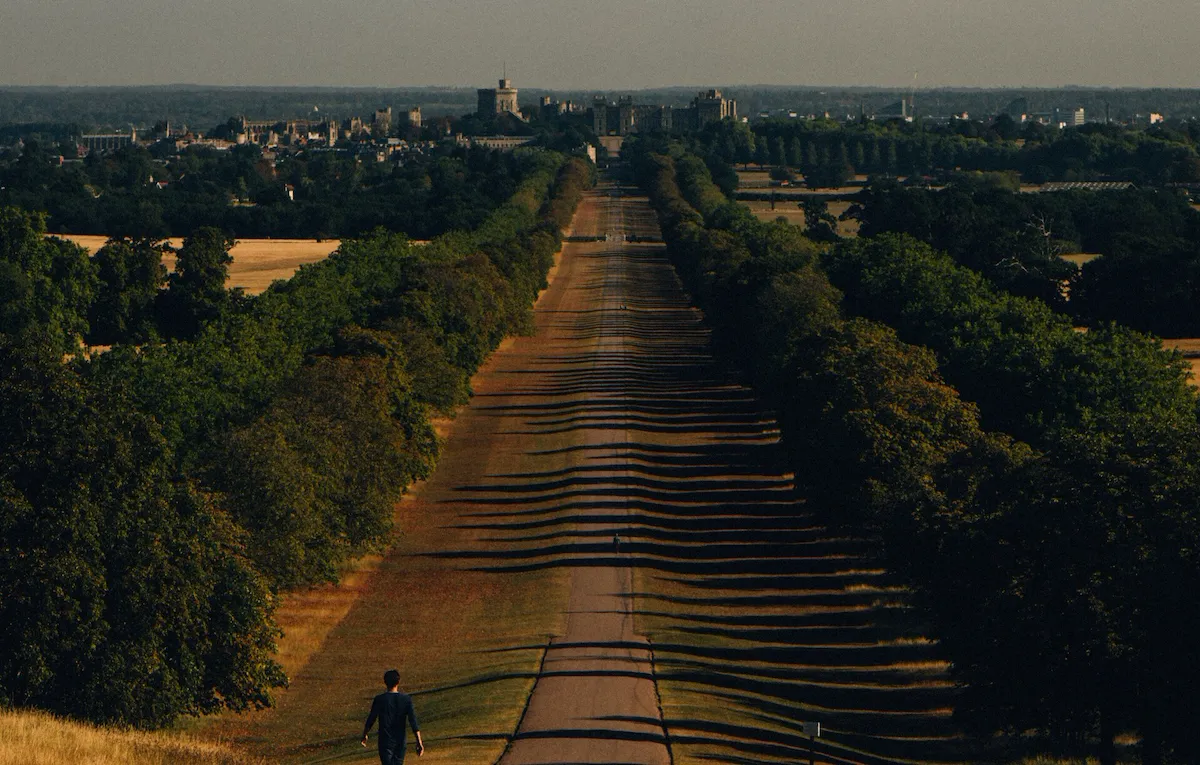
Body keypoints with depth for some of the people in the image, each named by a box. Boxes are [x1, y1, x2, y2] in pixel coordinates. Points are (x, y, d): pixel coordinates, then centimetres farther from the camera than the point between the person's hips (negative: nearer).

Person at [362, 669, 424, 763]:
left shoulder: (379, 700, -10)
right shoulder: (406, 699, -5)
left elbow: (371, 720, -2)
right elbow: (413, 721, -9)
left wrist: (364, 735, 15)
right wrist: (419, 742, -9)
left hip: (385, 742, -3)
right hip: (400, 740, 3)